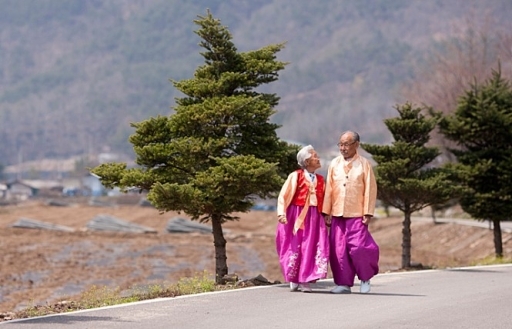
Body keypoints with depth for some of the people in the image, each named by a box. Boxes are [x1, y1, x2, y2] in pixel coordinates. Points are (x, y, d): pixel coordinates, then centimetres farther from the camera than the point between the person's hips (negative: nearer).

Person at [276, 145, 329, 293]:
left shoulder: (320, 180, 12)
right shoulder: (295, 176, -2)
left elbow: (323, 201, 16)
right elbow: (283, 196, -5)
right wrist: (282, 213, -16)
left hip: (314, 218, 4)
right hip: (297, 215, -4)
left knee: (311, 247, -5)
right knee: (295, 247, -2)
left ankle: (305, 280, 0)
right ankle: (294, 280, 10)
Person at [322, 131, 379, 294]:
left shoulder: (364, 164, -1)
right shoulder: (334, 164, 7)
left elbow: (370, 190, -2)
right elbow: (329, 189, 9)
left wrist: (368, 214, -7)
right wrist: (326, 212, 6)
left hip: (357, 215, -3)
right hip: (337, 215, 3)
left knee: (358, 248, -10)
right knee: (339, 250, 1)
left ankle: (365, 277, 13)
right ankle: (344, 283, 10)